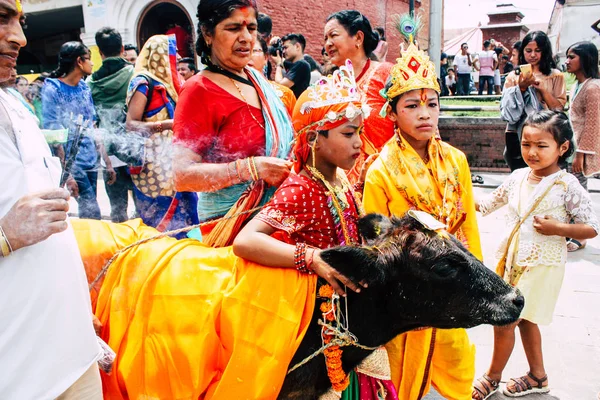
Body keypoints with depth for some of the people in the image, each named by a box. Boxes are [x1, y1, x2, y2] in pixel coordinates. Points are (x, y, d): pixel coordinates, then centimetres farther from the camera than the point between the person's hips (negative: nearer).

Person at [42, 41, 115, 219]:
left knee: (88, 212, 12)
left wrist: (107, 162, 10)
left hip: (92, 162, 6)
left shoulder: (85, 88, 10)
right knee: (93, 215, -9)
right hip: (72, 164, -6)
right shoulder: (52, 89, -8)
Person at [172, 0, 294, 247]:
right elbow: (181, 175, -21)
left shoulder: (257, 78, 7)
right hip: (232, 224, -7)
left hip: (277, 213, 7)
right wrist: (252, 168, -27)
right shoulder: (199, 91, -14)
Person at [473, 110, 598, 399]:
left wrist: (557, 228, -24)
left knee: (504, 322, 0)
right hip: (512, 259, 6)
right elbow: (488, 204, 13)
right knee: (525, 319, 19)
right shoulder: (518, 177, 0)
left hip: (540, 266, -6)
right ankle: (538, 376, 38)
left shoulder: (567, 185, -15)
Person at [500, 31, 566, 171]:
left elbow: (559, 109, -1)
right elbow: (506, 111, -2)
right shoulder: (513, 77, 7)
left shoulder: (555, 76, 6)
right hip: (517, 137, 1)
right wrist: (521, 88, -14)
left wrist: (542, 88, -11)